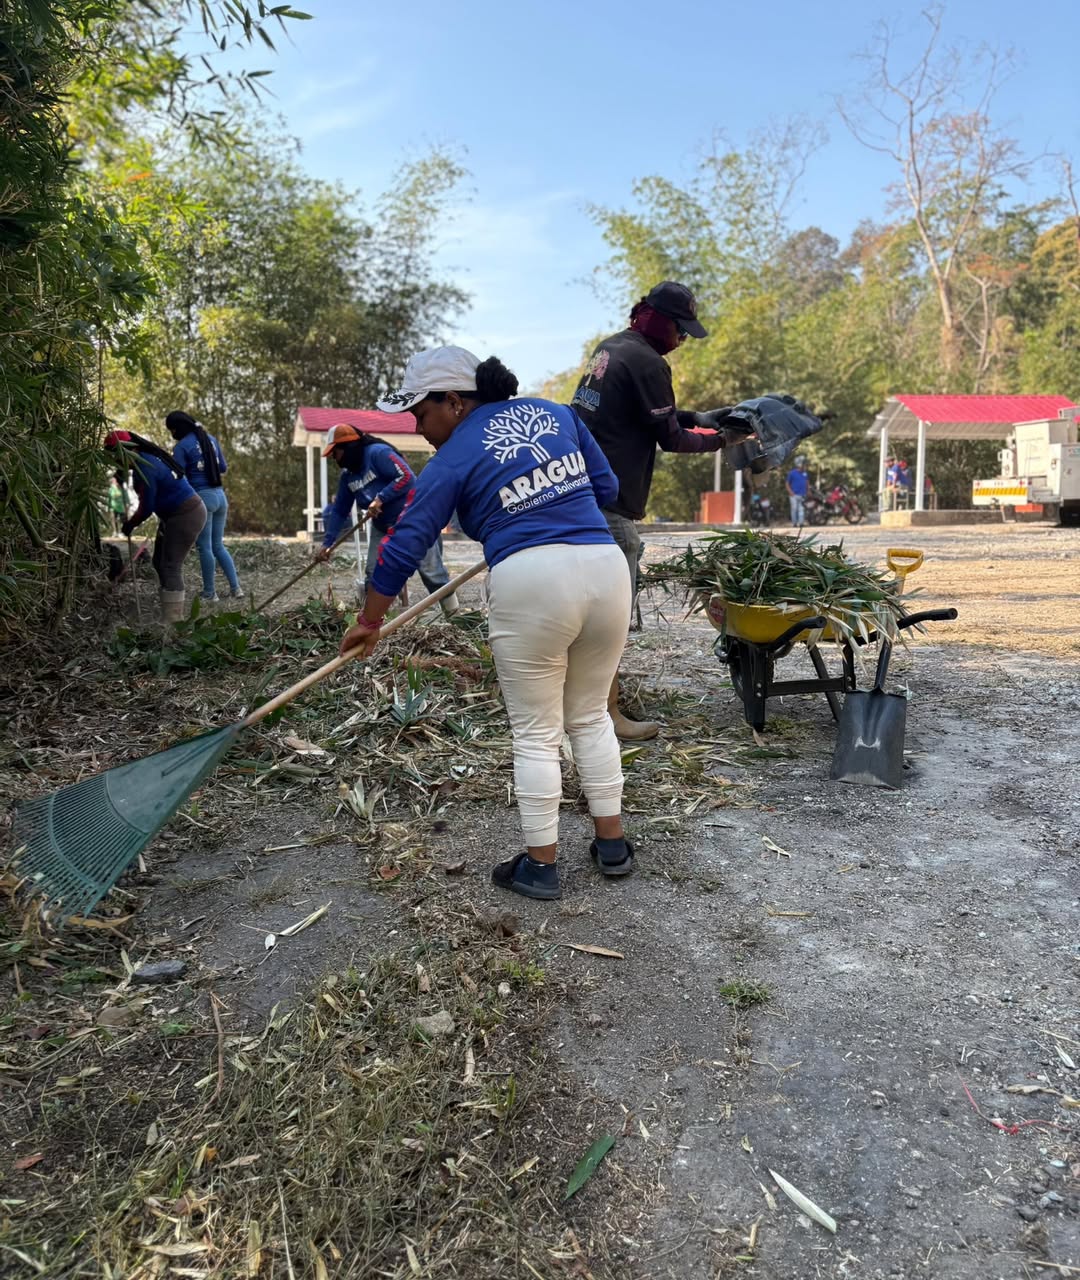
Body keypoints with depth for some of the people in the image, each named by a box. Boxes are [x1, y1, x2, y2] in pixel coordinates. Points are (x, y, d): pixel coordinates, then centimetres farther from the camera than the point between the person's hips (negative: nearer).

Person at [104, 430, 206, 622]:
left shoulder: (145, 469, -23)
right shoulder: (145, 460, 8)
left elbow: (147, 508, -16)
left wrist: (129, 524, 0)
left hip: (187, 515, -11)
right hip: (173, 515, 11)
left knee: (170, 566, -12)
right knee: (160, 563, 14)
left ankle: (171, 620, -13)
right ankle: (174, 616, 20)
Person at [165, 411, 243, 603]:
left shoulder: (182, 446, -8)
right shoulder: (211, 439, 11)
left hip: (201, 497, -6)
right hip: (220, 495, 6)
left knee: (205, 547, 3)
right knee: (218, 546, 15)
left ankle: (209, 594, 9)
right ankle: (235, 588, 11)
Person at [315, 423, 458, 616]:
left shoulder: (378, 453, -19)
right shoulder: (347, 475, 7)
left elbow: (406, 477, -28)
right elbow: (339, 511, 11)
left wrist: (380, 499, -29)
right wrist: (327, 543, 6)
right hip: (382, 527, 8)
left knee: (430, 571, -7)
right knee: (373, 573, 5)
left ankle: (454, 615, 3)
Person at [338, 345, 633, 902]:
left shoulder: (453, 460, 2)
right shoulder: (555, 412, 15)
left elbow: (404, 547, 4)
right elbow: (607, 487, 17)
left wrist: (369, 621, 15)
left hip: (530, 582, -5)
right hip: (605, 566, 5)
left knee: (536, 733, 10)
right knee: (590, 715, 21)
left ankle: (540, 865, 19)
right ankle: (613, 844, 29)